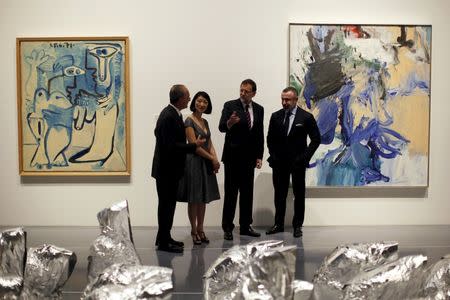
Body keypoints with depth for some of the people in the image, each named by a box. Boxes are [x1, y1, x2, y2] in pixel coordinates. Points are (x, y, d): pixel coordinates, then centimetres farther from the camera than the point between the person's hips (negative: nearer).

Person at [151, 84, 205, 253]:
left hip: (169, 168, 10)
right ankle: (163, 242, 9)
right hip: (166, 169, -10)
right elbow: (171, 146, -26)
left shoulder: (172, 113, 9)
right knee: (166, 205, -1)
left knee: (168, 204, 17)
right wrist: (194, 145, -17)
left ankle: (164, 237, 28)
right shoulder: (169, 116, -22)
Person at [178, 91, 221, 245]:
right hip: (194, 162, -7)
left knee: (203, 198, 10)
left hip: (206, 163, 7)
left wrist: (215, 160, -5)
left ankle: (200, 229, 19)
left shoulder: (205, 122, 13)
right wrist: (212, 159, -11)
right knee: (194, 199, 1)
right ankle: (194, 231, 12)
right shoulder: (189, 121, -10)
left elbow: (210, 144, 12)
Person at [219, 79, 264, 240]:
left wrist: (259, 156, 6)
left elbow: (260, 134, 11)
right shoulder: (230, 105, -4)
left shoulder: (259, 109, 9)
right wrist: (230, 123, -38)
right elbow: (221, 127, -15)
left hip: (249, 157, 4)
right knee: (230, 193, 0)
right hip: (233, 156, -4)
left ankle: (245, 226, 19)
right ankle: (227, 228, 8)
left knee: (247, 193, 9)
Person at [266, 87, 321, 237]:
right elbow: (270, 138, 13)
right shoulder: (275, 116, 4)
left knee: (299, 195, 5)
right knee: (279, 194, 9)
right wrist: (273, 155, 2)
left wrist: (305, 156, -9)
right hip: (279, 162, 3)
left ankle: (297, 225, 15)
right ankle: (278, 224, 19)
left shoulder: (306, 117, -5)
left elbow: (316, 139, -2)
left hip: (297, 162, -3)